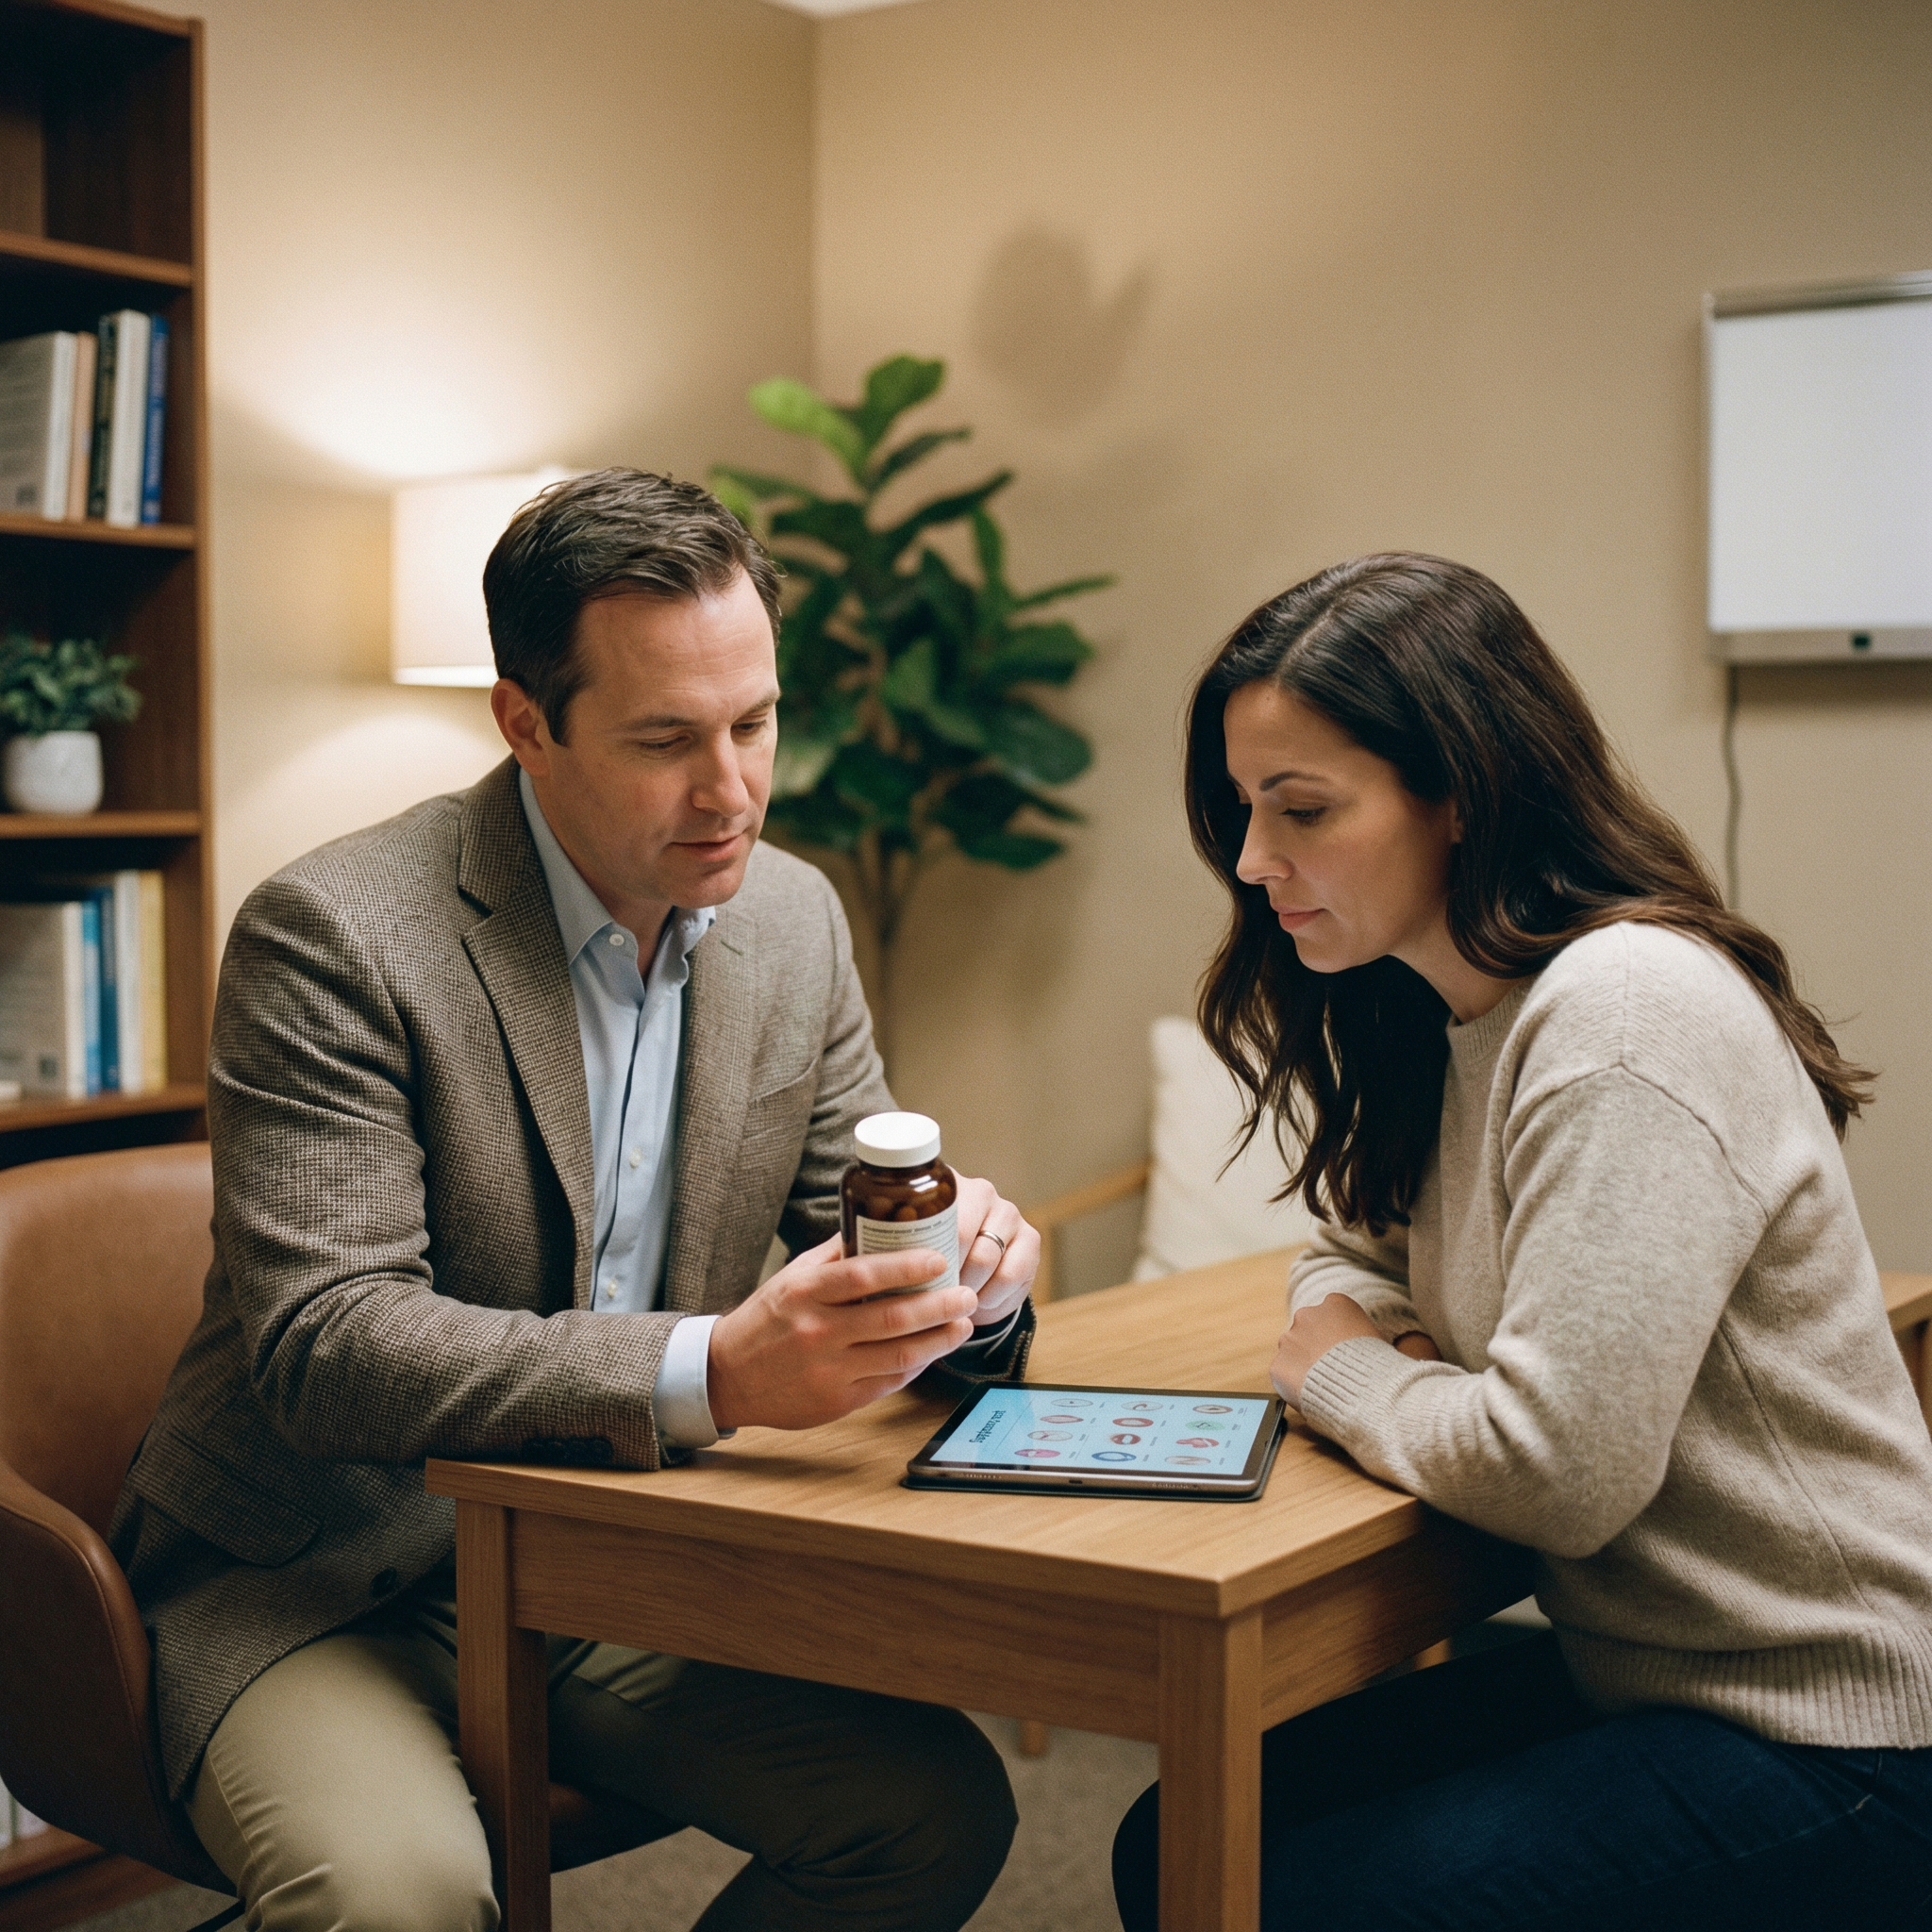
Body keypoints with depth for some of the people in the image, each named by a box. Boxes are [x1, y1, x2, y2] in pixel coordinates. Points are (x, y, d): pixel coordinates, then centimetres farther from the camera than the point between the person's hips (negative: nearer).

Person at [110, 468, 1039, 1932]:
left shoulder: (795, 918, 2)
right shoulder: (334, 934, -18)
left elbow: (853, 1219, 9)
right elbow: (322, 1345, -24)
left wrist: (955, 1261, -16)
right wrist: (711, 1372, -36)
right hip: (325, 1580, -5)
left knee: (939, 1804, -12)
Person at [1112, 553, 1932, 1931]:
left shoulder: (1629, 1011, -23)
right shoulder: (1438, 1015, 6)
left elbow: (1557, 1470, -29)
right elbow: (1348, 1259, 21)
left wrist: (1345, 1377, -10)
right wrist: (1371, 1335, -3)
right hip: (1629, 1668, 9)